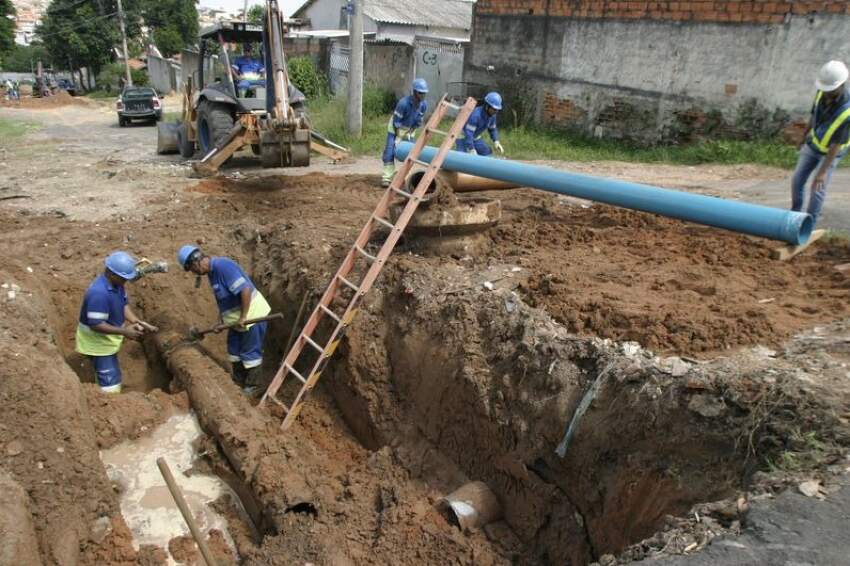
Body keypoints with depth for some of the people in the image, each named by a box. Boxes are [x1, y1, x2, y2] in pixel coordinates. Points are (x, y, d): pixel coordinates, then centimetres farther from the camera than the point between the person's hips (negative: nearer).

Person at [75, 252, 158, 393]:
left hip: (107, 339, 9)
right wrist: (124, 331, -30)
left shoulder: (117, 283, -6)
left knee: (113, 377, 22)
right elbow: (95, 325, -31)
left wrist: (138, 322, -11)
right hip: (97, 342, -9)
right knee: (110, 382, -6)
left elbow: (123, 305, 5)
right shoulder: (99, 293, -33)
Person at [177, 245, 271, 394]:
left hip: (252, 313, -10)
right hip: (237, 317, 10)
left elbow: (245, 290, -31)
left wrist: (243, 317, -26)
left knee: (250, 353, 4)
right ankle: (238, 383, 35)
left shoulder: (222, 266, -24)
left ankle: (251, 387, 19)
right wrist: (222, 321, 14)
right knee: (234, 350, 19)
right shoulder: (212, 272, 7)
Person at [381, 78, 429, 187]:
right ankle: (387, 178, -11)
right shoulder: (403, 103, -32)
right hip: (395, 128, -5)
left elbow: (418, 122, -5)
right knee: (390, 152, -12)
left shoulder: (424, 105, -17)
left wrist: (409, 134, -9)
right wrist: (398, 138, -23)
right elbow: (396, 121, -25)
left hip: (410, 129, 5)